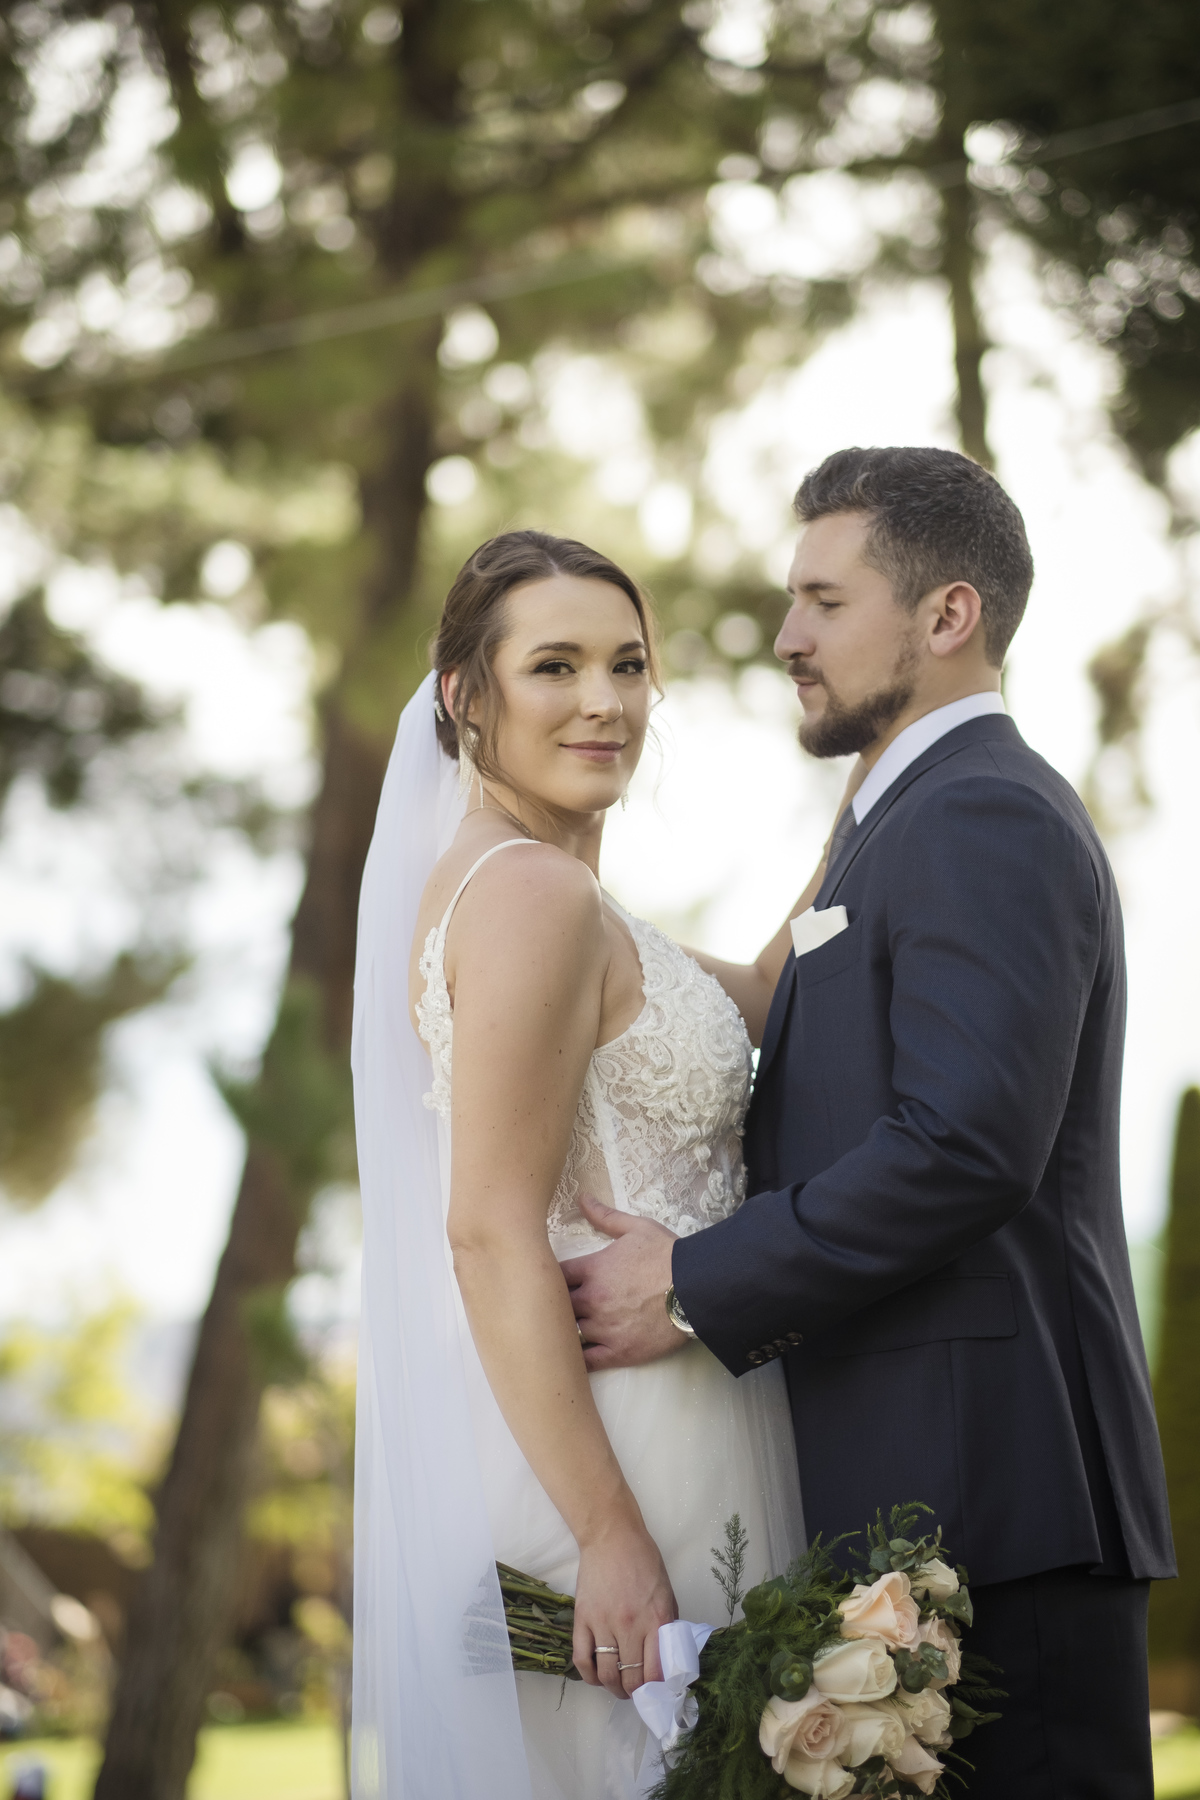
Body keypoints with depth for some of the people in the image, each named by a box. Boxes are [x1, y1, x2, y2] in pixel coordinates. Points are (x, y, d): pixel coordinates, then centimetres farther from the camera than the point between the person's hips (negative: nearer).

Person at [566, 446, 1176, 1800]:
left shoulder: (983, 822, -11)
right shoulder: (926, 819, 23)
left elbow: (966, 1146, -22)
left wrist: (695, 1286, -17)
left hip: (990, 1496, -10)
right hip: (928, 1495, 10)